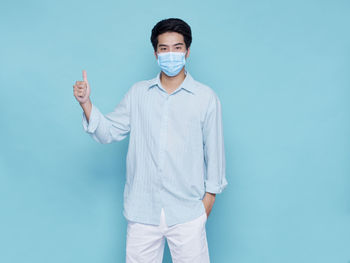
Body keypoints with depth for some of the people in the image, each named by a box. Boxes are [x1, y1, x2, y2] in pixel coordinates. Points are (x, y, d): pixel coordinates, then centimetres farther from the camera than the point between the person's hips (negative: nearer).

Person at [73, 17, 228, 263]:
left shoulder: (206, 97, -2)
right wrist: (86, 103, -9)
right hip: (142, 209, 2)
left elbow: (214, 150, 2)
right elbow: (108, 132, 5)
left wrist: (209, 196, 3)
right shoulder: (138, 93, 6)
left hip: (187, 212, -2)